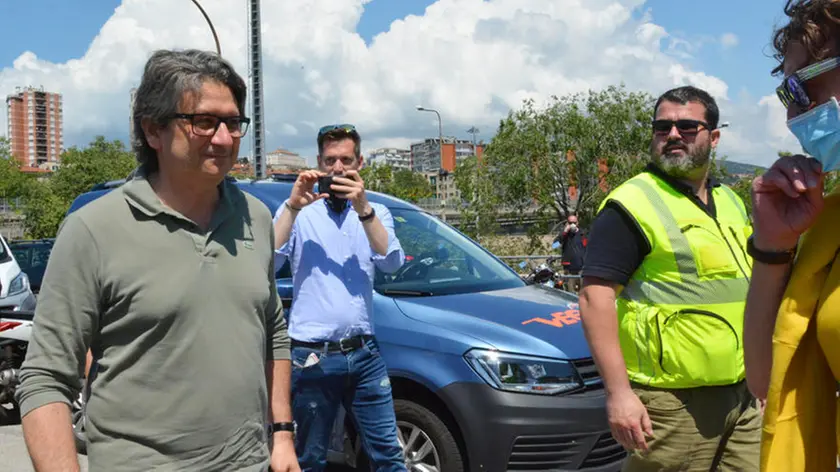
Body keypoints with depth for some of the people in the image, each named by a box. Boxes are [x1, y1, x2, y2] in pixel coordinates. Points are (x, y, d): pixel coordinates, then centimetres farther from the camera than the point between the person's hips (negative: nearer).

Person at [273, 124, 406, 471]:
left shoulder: (376, 213, 10)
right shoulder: (298, 212, 2)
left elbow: (392, 263, -8)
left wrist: (363, 209, -17)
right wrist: (293, 206, -19)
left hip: (364, 354, 2)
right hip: (312, 357, -2)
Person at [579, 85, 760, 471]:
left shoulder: (731, 202, 14)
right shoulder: (632, 205, -11)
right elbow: (596, 298, -17)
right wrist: (618, 393, -23)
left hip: (744, 394, 7)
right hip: (673, 401, -7)